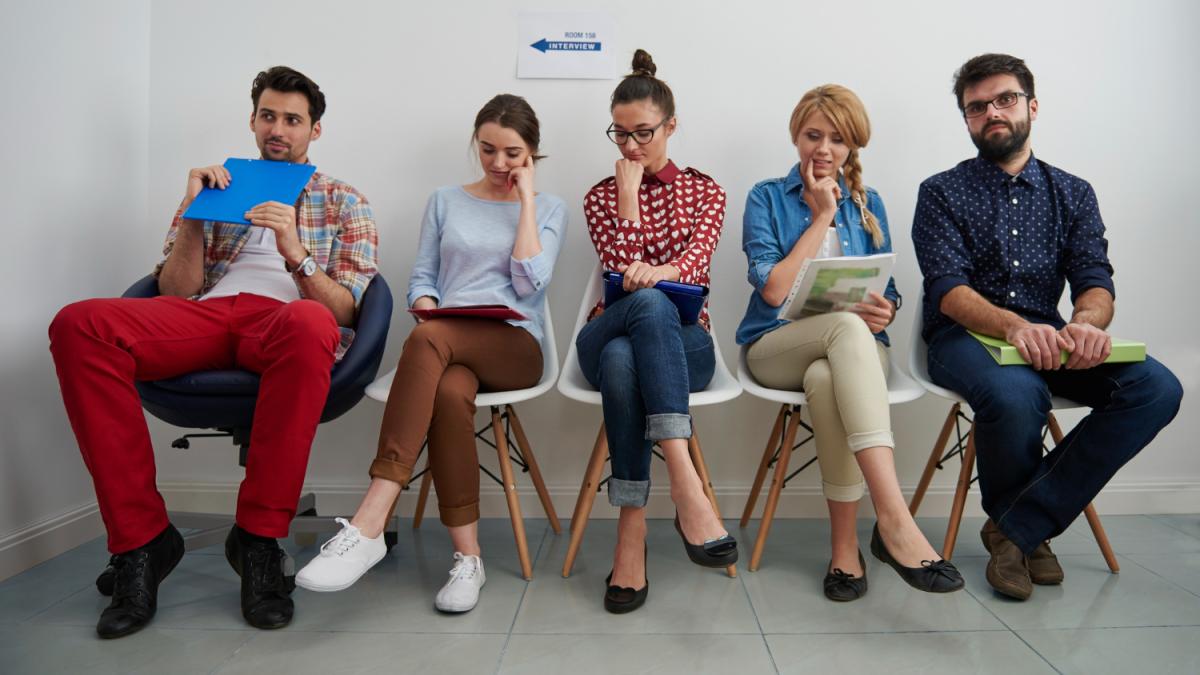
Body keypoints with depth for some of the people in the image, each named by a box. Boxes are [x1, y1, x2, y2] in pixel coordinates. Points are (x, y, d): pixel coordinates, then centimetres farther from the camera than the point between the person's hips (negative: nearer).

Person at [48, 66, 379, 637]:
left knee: (309, 324, -41)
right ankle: (140, 537, -19)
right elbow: (176, 294, 15)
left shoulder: (344, 203, 20)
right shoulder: (216, 187, 27)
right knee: (77, 325, -27)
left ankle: (258, 536, -26)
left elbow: (342, 311, 6)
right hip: (205, 316, 3)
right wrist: (192, 213, 3)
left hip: (283, 322, -3)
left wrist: (296, 252, -11)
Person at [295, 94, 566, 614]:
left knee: (426, 340, -36)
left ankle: (370, 524, -38)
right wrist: (427, 311, -9)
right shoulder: (445, 202, 20)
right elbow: (420, 278, 14)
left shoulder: (549, 209, 14)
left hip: (514, 346, -2)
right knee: (449, 392, -37)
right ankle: (467, 557, -28)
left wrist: (526, 198, 2)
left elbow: (529, 283, -3)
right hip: (446, 344, 2)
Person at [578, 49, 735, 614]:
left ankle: (632, 530, -38)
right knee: (648, 303, -39)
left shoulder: (704, 190, 14)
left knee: (623, 359, -38)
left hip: (683, 343, 0)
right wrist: (629, 193, -4)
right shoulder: (601, 197, 14)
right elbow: (623, 272, -4)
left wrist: (661, 272, -29)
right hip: (608, 336, 0)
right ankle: (685, 483, -47)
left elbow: (696, 261, -7)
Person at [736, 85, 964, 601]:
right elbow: (773, 289, -8)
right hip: (779, 346, -2)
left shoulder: (867, 203, 14)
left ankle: (845, 546, -27)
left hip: (853, 347, 2)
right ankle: (895, 519, -45)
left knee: (826, 379, -37)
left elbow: (887, 293, 13)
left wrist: (884, 310, -12)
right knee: (847, 325, -37)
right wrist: (822, 216, -5)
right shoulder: (767, 198, 5)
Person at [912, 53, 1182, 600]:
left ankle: (1019, 526, -15)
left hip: (1048, 338, 4)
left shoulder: (1073, 195, 14)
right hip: (964, 335, -4)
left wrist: (1086, 323, -24)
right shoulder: (942, 192, 3)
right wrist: (1014, 325, -31)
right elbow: (948, 290, -10)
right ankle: (1027, 528, -3)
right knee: (1015, 393, -36)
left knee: (1157, 388, -23)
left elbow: (1096, 281, 2)